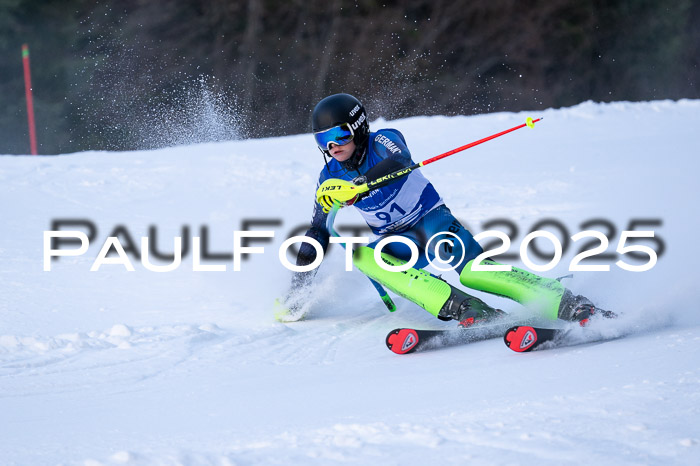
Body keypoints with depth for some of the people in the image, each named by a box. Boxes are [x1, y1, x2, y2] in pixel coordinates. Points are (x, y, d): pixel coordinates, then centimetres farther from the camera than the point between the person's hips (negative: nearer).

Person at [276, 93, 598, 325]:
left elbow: (399, 162, -36)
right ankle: (463, 310, -44)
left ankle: (568, 306, -41)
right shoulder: (330, 176, 2)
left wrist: (358, 185, -52)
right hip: (399, 242, 4)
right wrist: (298, 287, 4)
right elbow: (317, 234, 10)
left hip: (433, 221, -4)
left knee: (471, 268, -34)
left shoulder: (383, 141, -12)